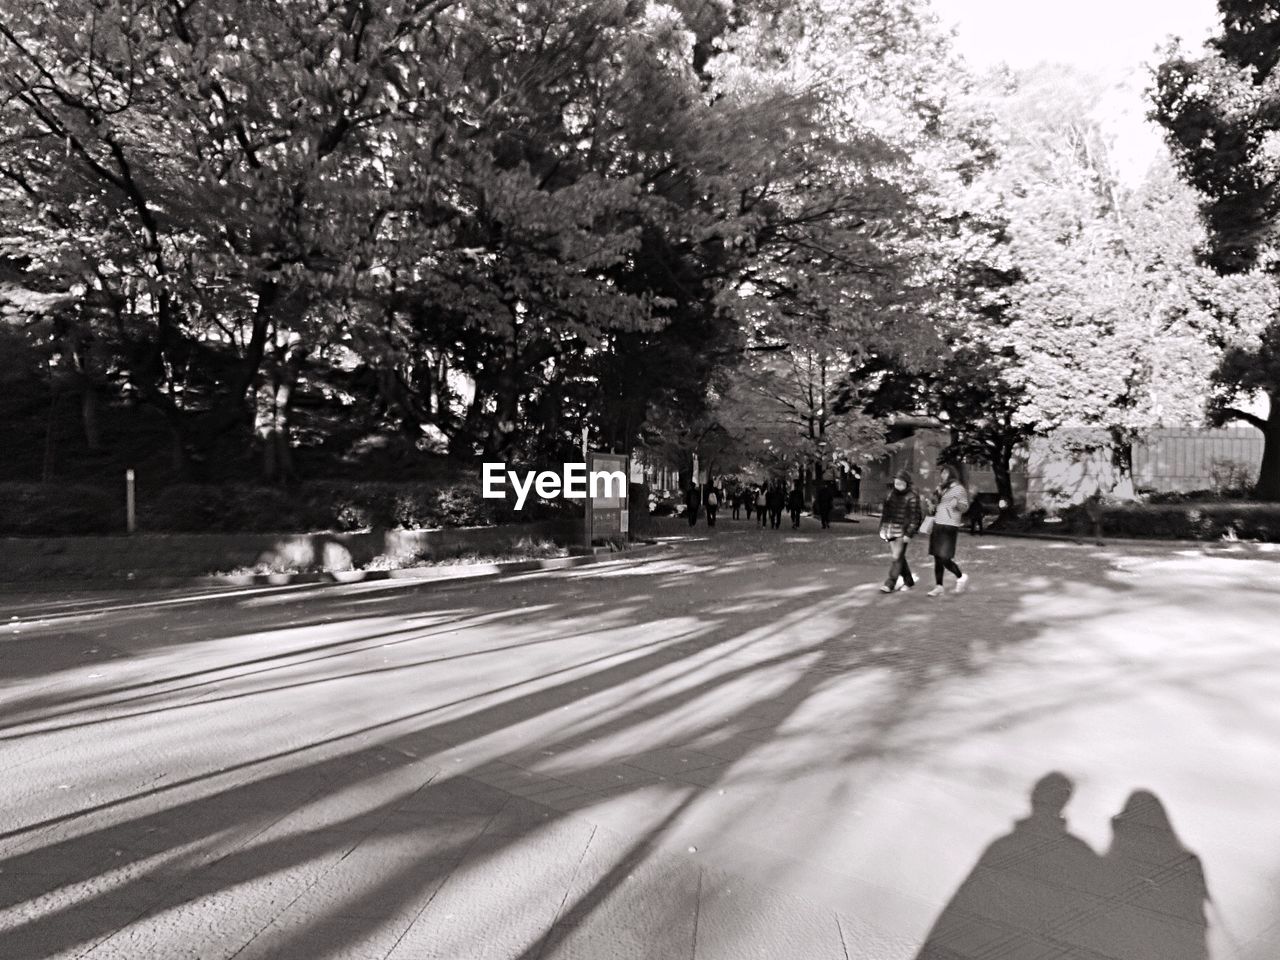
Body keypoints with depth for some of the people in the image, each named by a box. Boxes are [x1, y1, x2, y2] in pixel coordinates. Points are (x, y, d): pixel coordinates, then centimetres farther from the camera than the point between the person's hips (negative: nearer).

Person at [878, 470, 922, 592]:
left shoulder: (912, 497, -9)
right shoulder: (891, 494, 9)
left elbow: (915, 517, -10)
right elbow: (884, 511, 16)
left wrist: (909, 534, -14)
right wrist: (882, 528, 12)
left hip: (903, 531, -6)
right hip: (890, 529, 6)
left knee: (897, 557, -7)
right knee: (899, 557, 12)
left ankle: (889, 584, -5)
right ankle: (908, 581, 26)